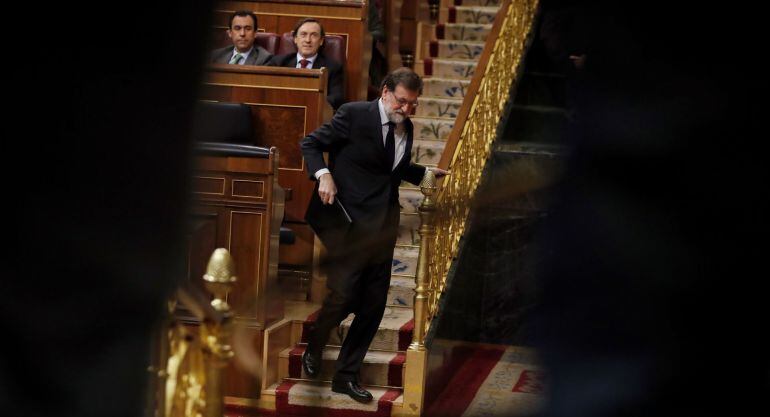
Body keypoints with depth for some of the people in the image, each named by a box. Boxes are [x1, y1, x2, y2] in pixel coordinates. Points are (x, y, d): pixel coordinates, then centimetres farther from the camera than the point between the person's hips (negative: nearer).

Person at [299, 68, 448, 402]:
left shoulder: (406, 127, 11)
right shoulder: (354, 114, -8)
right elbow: (310, 144, -4)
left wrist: (426, 173, 15)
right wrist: (324, 174, -20)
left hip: (383, 224, 7)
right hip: (351, 221, -6)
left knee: (373, 305, 6)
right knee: (343, 295, -11)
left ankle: (346, 375, 19)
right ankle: (314, 348, 21)